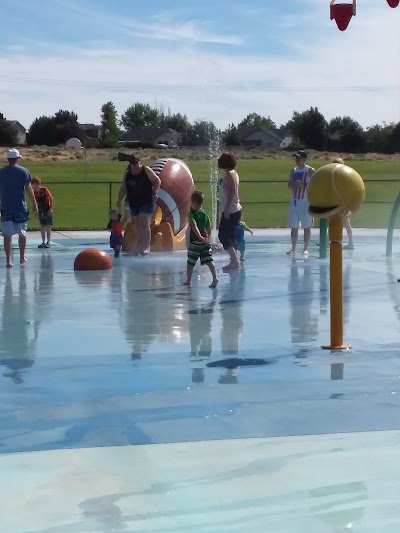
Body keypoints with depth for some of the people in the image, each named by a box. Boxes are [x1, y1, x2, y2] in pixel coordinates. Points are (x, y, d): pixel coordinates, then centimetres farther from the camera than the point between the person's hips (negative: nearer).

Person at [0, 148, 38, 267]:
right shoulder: (24, 171, -3)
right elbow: (28, 189, -7)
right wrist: (35, 204, -3)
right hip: (20, 207, -2)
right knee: (22, 233, 13)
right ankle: (22, 257, 23)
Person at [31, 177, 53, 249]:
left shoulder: (45, 190, -16)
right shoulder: (35, 192, 0)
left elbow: (51, 199, -11)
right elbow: (36, 202, 11)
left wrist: (50, 209, -13)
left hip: (47, 211, -6)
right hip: (40, 211, 6)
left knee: (48, 227, -3)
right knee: (42, 227, 7)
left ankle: (48, 242, 1)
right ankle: (43, 242, 12)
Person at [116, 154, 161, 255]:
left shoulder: (146, 170, -4)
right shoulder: (127, 174, 8)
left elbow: (157, 181, -1)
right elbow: (123, 188, 12)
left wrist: (155, 192, -14)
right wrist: (119, 201, 6)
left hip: (146, 201, -5)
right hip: (133, 203, 5)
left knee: (144, 224, -12)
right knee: (137, 226, 7)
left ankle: (147, 247, -8)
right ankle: (139, 247, 13)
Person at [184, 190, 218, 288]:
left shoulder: (191, 214, -8)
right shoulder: (205, 214, 9)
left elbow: (194, 226, -22)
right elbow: (209, 229, 14)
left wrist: (200, 237, -28)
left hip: (194, 241, -4)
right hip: (205, 241, 4)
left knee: (190, 262, 9)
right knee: (209, 260, -2)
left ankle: (188, 281, 18)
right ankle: (215, 277, -17)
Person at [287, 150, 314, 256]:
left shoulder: (310, 171, -4)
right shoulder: (294, 171, 13)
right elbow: (289, 185, 14)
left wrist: (303, 185, -19)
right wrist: (294, 185, -8)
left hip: (306, 201, -5)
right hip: (294, 201, 5)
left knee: (306, 226, 0)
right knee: (294, 226, 4)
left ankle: (306, 248, 4)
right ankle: (293, 248, 8)